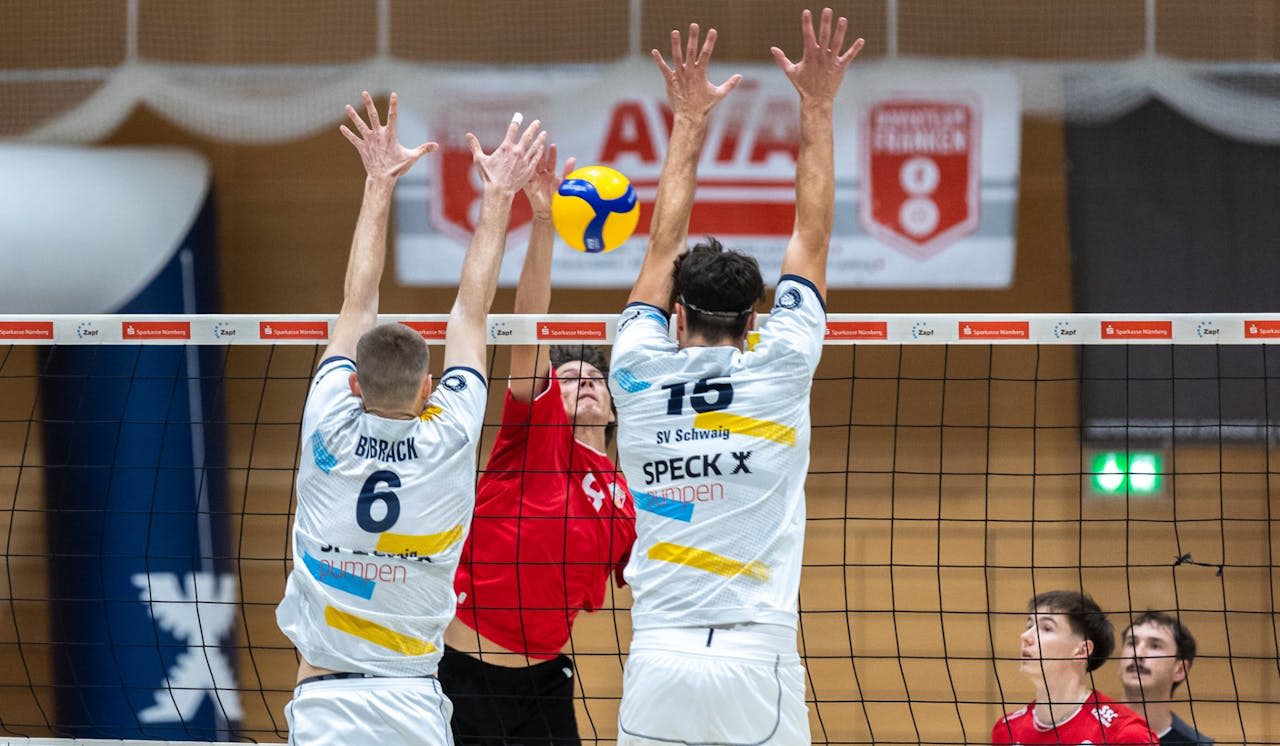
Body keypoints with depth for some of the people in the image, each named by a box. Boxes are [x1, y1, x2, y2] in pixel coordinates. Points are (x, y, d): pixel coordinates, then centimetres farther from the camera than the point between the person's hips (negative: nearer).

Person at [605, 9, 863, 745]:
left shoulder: (641, 375, 5)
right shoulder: (778, 374, 1)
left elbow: (664, 248, 20)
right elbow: (813, 236, 11)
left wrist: (689, 120, 28)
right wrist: (818, 106, 19)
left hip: (658, 664, 2)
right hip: (757, 664, -2)